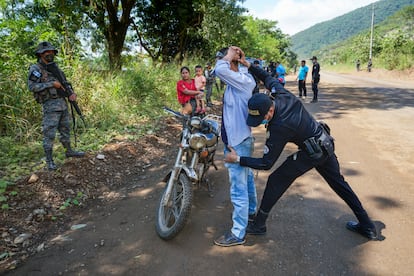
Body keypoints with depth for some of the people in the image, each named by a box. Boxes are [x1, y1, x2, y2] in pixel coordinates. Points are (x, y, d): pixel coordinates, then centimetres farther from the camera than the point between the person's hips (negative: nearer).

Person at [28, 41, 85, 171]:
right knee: (49, 134, -5)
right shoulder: (35, 69, -6)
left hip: (63, 104, 7)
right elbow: (32, 86, -17)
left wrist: (72, 93, -4)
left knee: (65, 130, 18)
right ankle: (49, 161, 1)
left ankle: (69, 151, 33)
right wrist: (52, 84, -19)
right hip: (50, 106, -7)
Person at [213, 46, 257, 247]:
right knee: (247, 178, 26)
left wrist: (230, 56, -19)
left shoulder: (242, 80, -20)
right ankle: (251, 210, 48)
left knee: (238, 188, -2)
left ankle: (238, 233, 9)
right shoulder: (239, 79, 7)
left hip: (238, 143, -10)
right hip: (239, 140, 10)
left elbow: (220, 70, -36)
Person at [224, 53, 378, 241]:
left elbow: (266, 163, -21)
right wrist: (249, 66, 8)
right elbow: (269, 79, 12)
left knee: (276, 181, 2)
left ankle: (259, 225, 14)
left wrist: (238, 159, -19)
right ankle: (367, 226, 34)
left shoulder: (278, 128, -29)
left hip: (311, 153, -8)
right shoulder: (283, 95, -12)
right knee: (339, 183, 22)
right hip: (327, 144, 9)